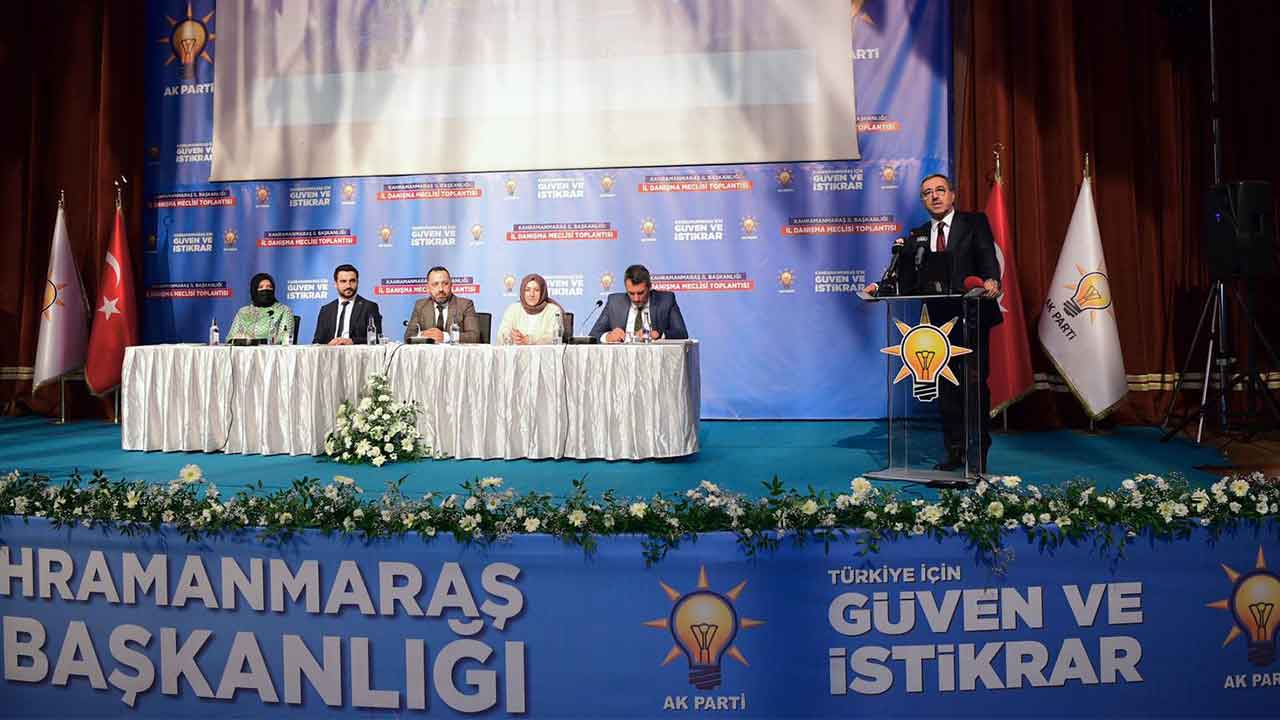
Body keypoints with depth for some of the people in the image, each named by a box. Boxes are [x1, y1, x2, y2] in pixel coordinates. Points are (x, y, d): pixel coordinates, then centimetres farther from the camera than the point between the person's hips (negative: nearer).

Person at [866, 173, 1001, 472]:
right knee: (946, 387, 9)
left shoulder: (975, 222, 2)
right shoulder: (919, 234, 12)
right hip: (940, 319, 4)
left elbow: (988, 257, -12)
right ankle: (954, 451, 19)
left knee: (975, 383, 0)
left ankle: (979, 453, 10)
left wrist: (991, 281, -32)